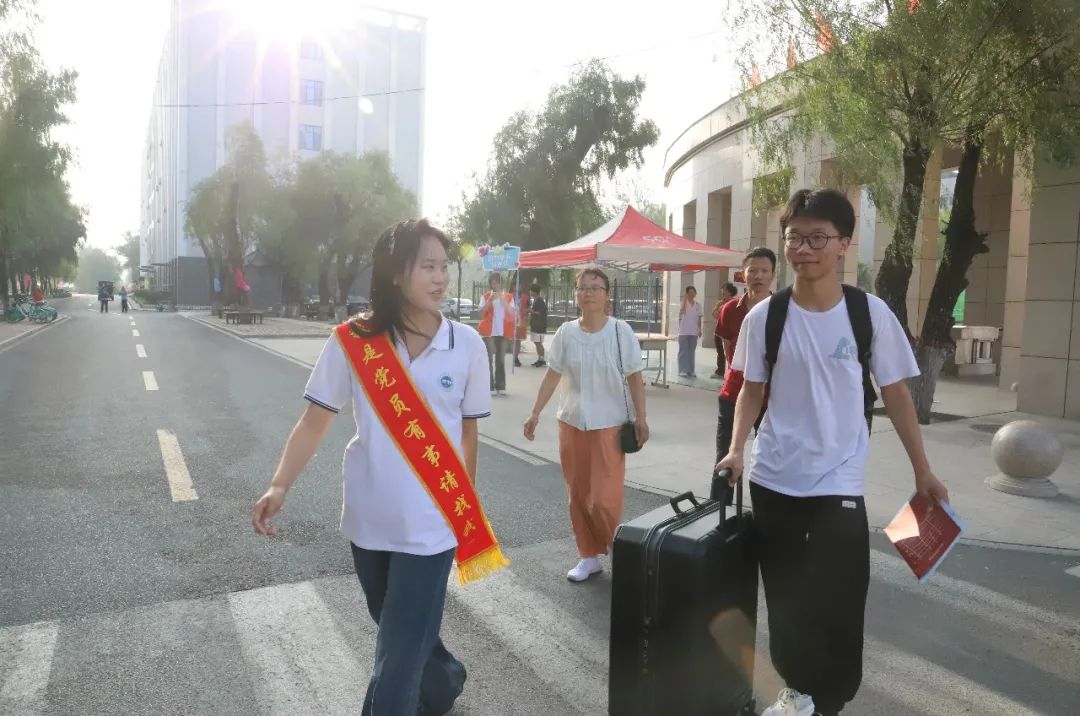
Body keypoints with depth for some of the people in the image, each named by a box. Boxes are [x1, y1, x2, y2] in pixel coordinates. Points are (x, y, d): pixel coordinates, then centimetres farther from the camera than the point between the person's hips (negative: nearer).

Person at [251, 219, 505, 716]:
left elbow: (468, 431, 3)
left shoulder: (467, 345, -8)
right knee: (402, 632, 25)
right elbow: (314, 420, -6)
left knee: (399, 657, 0)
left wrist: (469, 509, 10)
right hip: (368, 518, 2)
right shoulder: (352, 341, -9)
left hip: (431, 523, -2)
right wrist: (278, 487, -19)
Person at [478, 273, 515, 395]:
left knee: (501, 359, 6)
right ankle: (490, 387, -6)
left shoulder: (508, 296, 8)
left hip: (503, 332, 1)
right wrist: (490, 301, -16)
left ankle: (500, 386, 10)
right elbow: (481, 313, -5)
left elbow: (512, 314, -3)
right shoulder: (485, 296, 5)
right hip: (489, 332, -1)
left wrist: (503, 300, -12)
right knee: (489, 359, -5)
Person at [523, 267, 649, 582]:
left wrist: (641, 418, -7)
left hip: (609, 425, -3)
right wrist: (535, 413, 2)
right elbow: (552, 375, 5)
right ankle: (589, 555, 25)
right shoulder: (566, 332, 1)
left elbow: (634, 377, -4)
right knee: (578, 496, 9)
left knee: (603, 499, -6)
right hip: (571, 423, 4)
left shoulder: (620, 331, -6)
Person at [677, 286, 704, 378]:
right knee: (683, 351, -3)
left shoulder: (698, 305, 7)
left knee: (692, 352, 7)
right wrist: (684, 299, -20)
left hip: (694, 332, 4)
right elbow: (682, 311, -24)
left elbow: (699, 318, 10)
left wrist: (700, 330, 5)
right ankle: (682, 370, -1)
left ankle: (690, 370, 12)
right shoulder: (684, 303, -3)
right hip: (684, 332, -4)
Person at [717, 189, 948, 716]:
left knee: (838, 606, -1)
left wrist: (922, 471, 5)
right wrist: (736, 449, -7)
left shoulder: (871, 313, -6)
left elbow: (895, 394, 3)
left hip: (839, 485, -1)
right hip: (772, 482, 2)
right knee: (785, 599, 14)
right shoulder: (764, 316, -3)